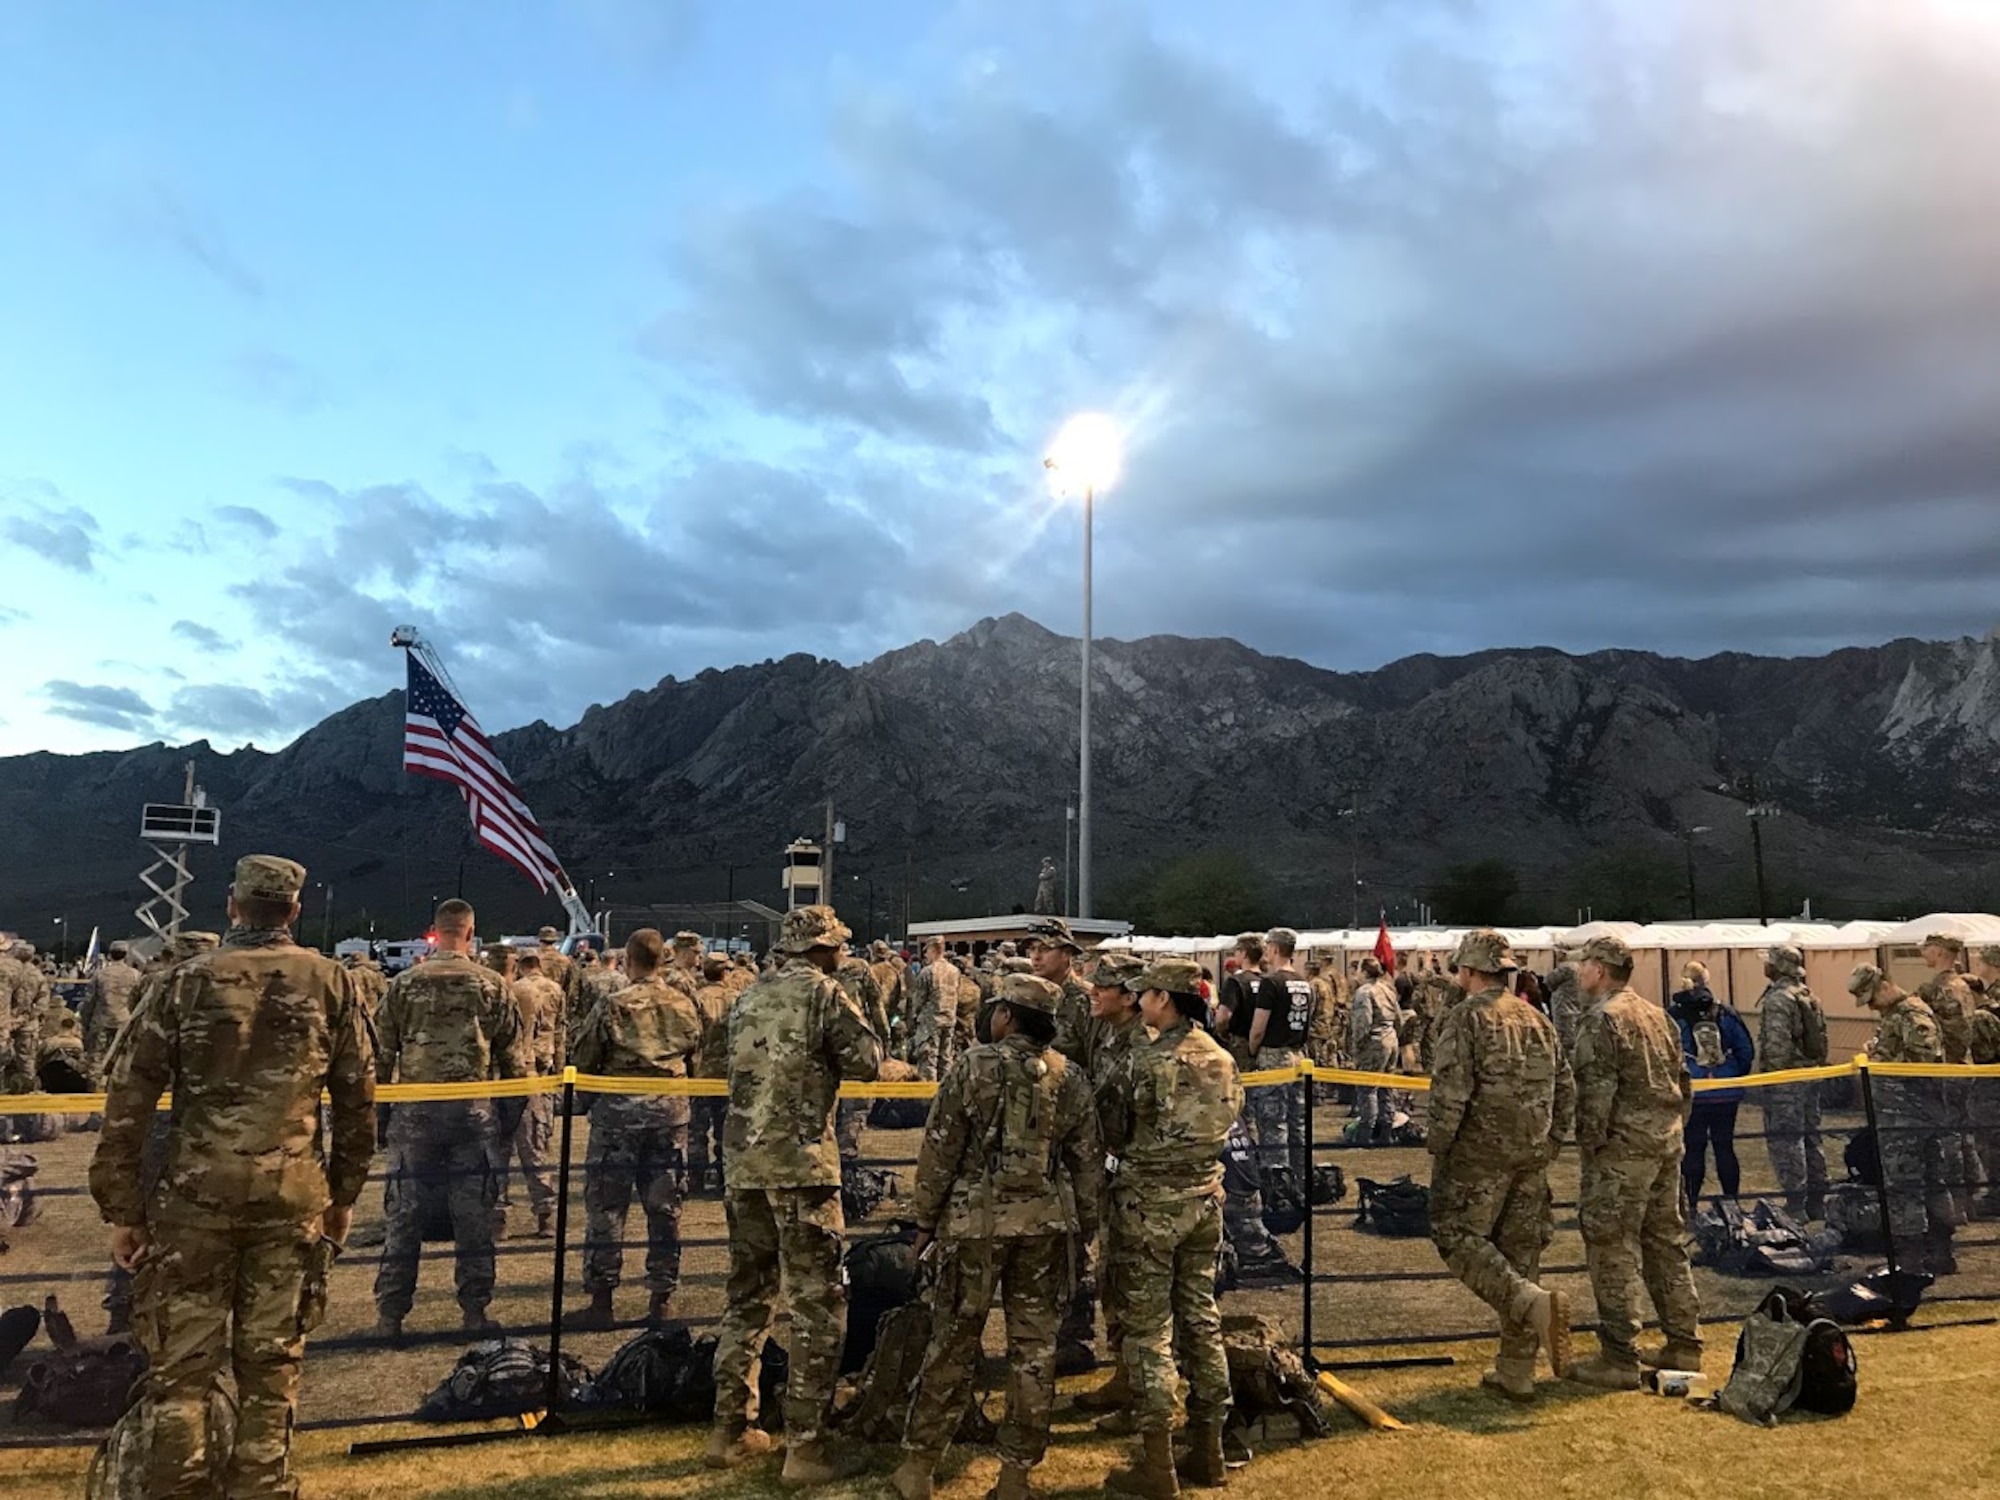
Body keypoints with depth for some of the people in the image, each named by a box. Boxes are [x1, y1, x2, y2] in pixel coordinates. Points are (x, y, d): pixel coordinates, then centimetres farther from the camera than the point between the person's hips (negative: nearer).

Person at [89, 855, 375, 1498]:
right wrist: (344, 1194, 14)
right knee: (271, 1363, 10)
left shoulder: (188, 980, -1)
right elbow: (358, 1099, 5)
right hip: (294, 1199, 1)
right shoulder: (330, 982, 2)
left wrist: (122, 1208, 3)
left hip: (196, 1194, -1)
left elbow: (129, 1098, -3)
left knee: (182, 1361, 10)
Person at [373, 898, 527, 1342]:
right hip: (475, 1111, 0)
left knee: (404, 1219, 8)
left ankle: (390, 1316, 12)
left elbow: (381, 1054, 3)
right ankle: (474, 1313, 13)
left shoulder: (404, 984, 0)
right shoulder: (493, 986, 0)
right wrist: (511, 1115, 11)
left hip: (415, 1110, 0)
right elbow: (514, 1056, 3)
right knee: (474, 1219, 7)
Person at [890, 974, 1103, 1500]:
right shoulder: (1071, 1078, 4)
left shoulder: (974, 1065, -6)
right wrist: (1083, 1228, 15)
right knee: (1034, 1347, 9)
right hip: (1046, 1222, 2)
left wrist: (925, 1218, 3)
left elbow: (940, 1147, -5)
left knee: (953, 1342, 8)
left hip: (976, 1218, -2)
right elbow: (1088, 1161, 6)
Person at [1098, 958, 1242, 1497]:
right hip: (1205, 1197, 6)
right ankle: (1207, 1451, 24)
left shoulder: (1141, 1063, -17)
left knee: (1148, 1330, 2)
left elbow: (1108, 1135, -9)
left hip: (1149, 1202, -6)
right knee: (1201, 1319, 15)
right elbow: (1226, 1124, 10)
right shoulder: (1221, 1059, 1)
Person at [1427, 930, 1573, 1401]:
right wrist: (1547, 1146, 20)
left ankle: (1534, 1303, -18)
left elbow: (1450, 1092, -17)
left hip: (1481, 1154, -7)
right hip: (1532, 1158, 7)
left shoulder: (1465, 1018, -9)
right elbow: (1565, 1093, 14)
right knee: (1520, 1254, 11)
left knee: (1459, 1238, 3)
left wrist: (1437, 1149, -6)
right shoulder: (1538, 1020, 12)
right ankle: (1516, 1373, 16)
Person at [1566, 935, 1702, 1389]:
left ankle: (1619, 1359, -1)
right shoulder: (1657, 1015, 14)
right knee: (1666, 1242, 17)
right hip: (1667, 1143, 9)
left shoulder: (1601, 1020, -13)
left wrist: (1588, 1146, -10)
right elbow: (1682, 1082, 17)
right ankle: (1684, 1345, 24)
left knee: (1614, 1250, -3)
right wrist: (1671, 1130, 21)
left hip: (1622, 1147, -9)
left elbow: (1596, 1093, -19)